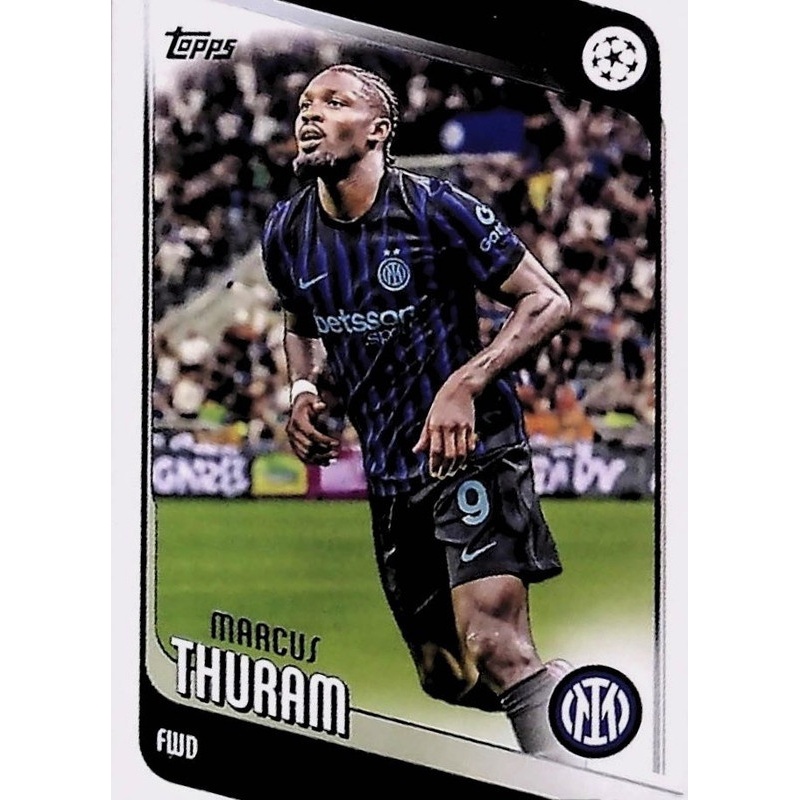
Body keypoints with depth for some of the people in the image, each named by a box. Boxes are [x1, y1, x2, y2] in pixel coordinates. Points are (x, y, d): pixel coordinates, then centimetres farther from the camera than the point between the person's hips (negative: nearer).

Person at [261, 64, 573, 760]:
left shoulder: (435, 209, -12)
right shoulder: (286, 234, 5)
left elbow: (548, 302, -10)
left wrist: (463, 385, -21)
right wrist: (302, 389, 4)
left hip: (473, 450, -6)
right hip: (391, 473, 7)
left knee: (496, 650, -24)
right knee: (446, 677, 11)